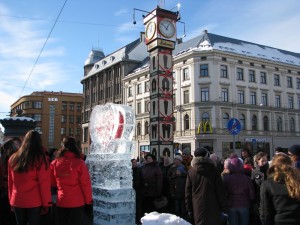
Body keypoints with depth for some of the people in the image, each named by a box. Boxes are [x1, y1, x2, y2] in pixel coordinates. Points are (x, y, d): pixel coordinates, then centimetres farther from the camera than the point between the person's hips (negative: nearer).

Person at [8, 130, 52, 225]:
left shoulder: (13, 159, 2)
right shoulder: (40, 159, -11)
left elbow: (10, 182, 8)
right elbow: (44, 184, -11)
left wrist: (11, 200, 16)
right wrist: (46, 203, -4)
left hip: (17, 201, 4)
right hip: (34, 202, -4)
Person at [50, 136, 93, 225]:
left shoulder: (54, 163, -4)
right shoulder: (79, 163, -13)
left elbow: (52, 182, 9)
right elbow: (86, 184, -11)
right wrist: (89, 202, -1)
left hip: (60, 202, 3)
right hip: (77, 203, -3)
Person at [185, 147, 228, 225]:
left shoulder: (191, 172, 1)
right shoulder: (213, 170, -4)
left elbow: (188, 192, 6)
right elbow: (220, 190, -2)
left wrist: (189, 209, 13)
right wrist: (224, 207, 5)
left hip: (198, 208, 2)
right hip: (212, 207, -1)